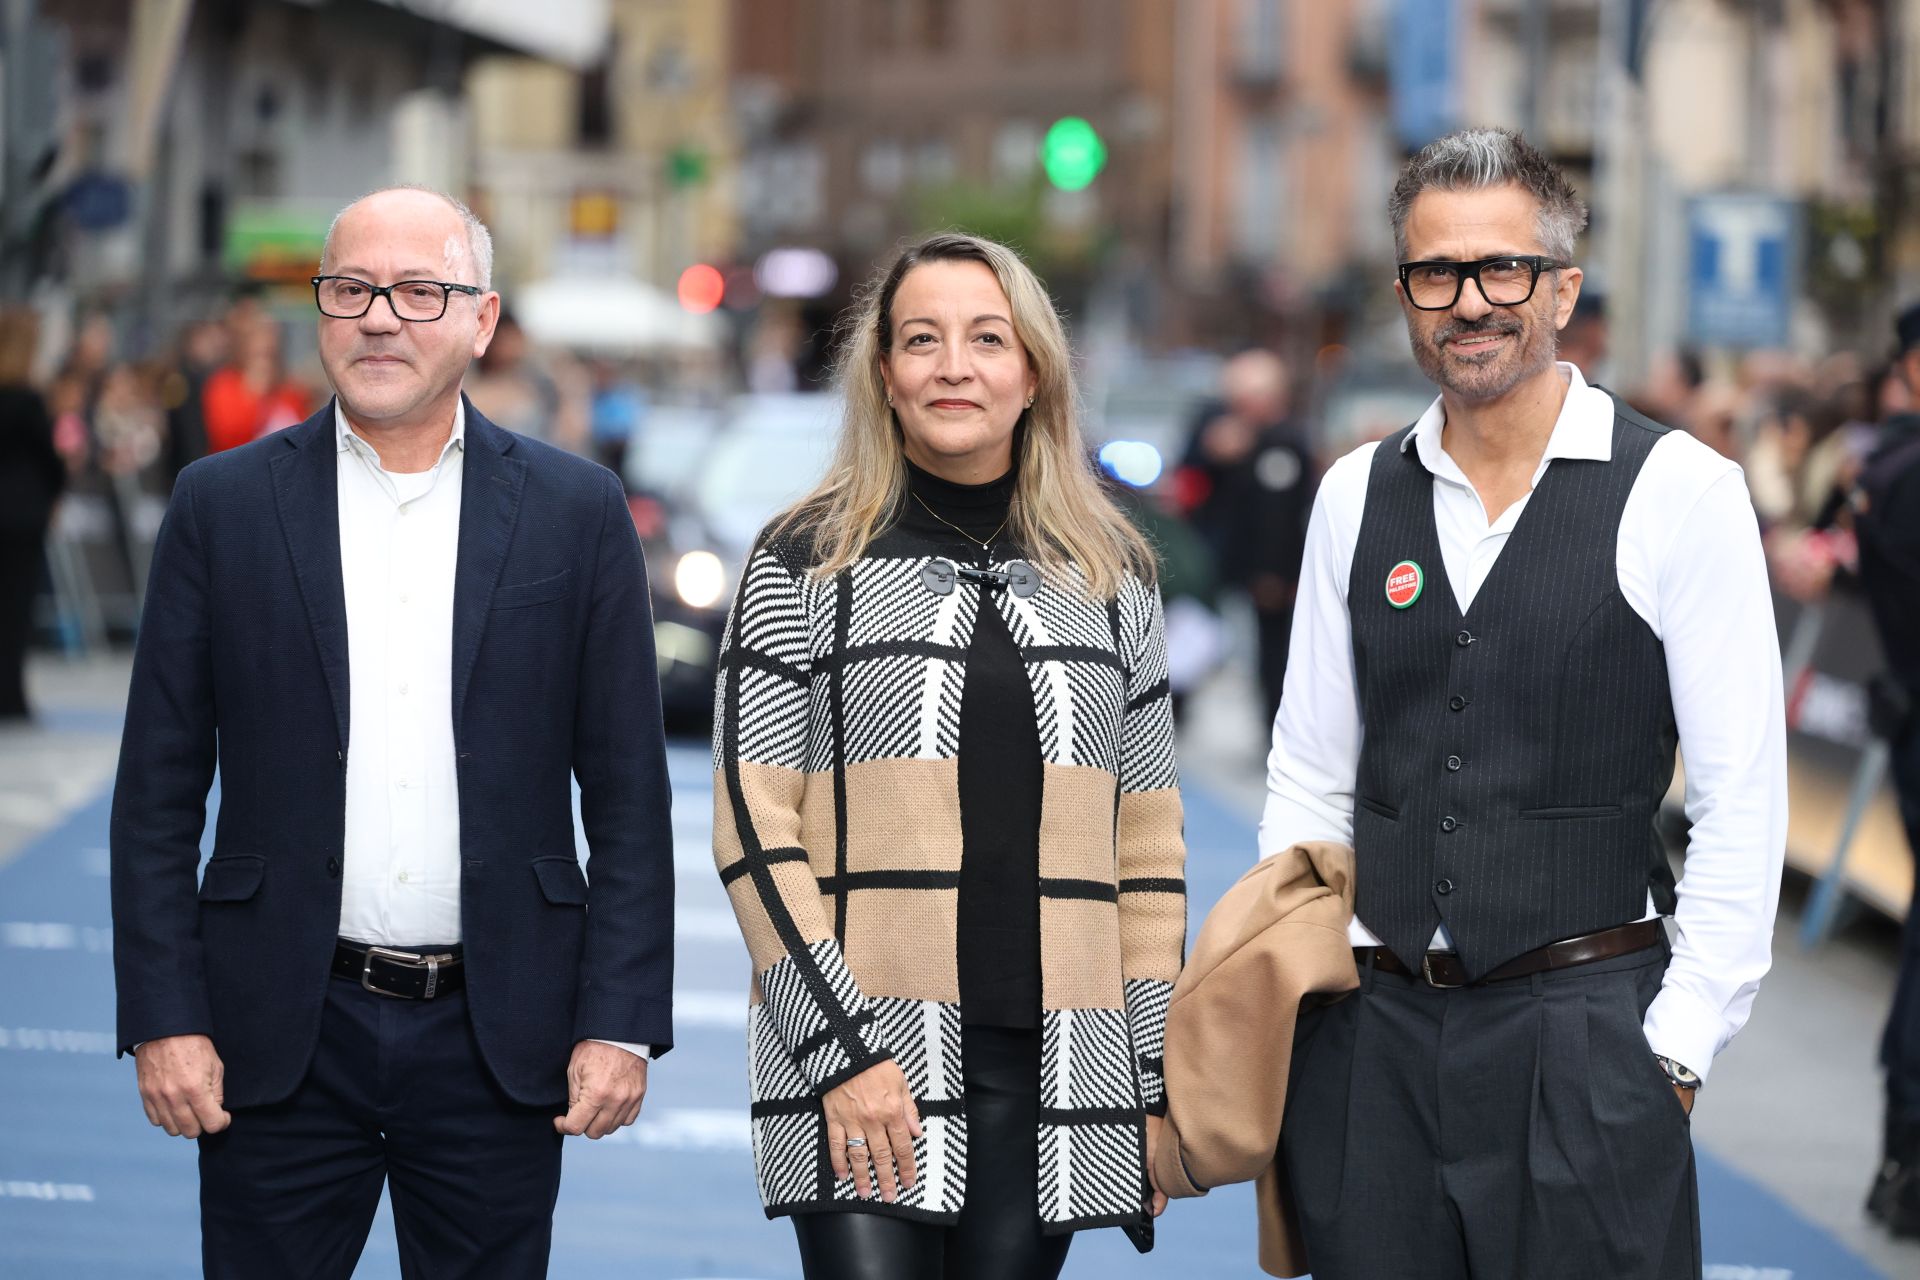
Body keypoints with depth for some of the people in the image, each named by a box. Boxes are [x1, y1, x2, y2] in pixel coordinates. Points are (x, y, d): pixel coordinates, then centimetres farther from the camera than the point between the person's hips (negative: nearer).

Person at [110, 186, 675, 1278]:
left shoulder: (578, 512, 4)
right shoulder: (225, 505, 4)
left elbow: (629, 793, 3)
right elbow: (160, 790, 4)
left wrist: (622, 1023, -3)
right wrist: (164, 1020, -3)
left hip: (499, 1038, 0)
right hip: (283, 1034, 0)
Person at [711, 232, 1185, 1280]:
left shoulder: (1113, 575, 12)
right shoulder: (806, 562, 3)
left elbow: (1147, 844, 13)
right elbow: (753, 830, -3)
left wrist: (1152, 1076, 7)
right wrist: (843, 1052, -11)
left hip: (1051, 1073, 3)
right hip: (851, 1051, -3)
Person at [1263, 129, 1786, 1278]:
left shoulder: (1680, 492, -4)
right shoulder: (1357, 496, 10)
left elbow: (1742, 804, -5)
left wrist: (1677, 1046, -9)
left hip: (1583, 1026, -4)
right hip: (1372, 1027, 4)